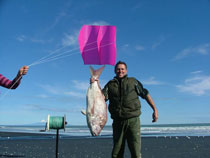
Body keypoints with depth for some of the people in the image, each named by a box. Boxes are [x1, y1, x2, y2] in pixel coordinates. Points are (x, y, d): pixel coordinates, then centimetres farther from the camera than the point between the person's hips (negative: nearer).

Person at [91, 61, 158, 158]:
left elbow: (146, 95, 11)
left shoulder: (133, 82, 8)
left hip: (133, 120, -2)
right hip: (118, 121, 2)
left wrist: (155, 110, 6)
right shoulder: (110, 84, 11)